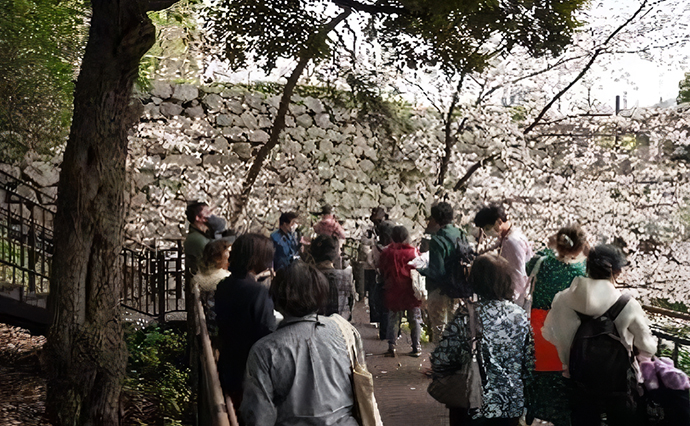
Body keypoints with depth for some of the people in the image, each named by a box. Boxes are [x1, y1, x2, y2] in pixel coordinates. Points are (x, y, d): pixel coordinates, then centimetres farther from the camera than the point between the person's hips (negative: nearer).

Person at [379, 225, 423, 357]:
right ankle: (416, 347, 12)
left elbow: (382, 271, 4)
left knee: (393, 319, 9)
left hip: (393, 292, 1)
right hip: (411, 291, -1)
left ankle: (391, 346, 4)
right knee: (414, 319, 10)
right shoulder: (413, 252, -10)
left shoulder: (387, 253, -5)